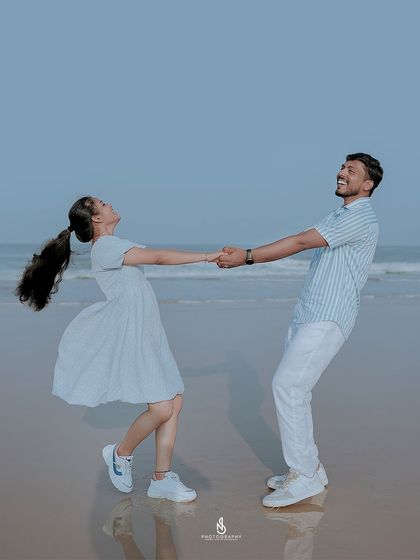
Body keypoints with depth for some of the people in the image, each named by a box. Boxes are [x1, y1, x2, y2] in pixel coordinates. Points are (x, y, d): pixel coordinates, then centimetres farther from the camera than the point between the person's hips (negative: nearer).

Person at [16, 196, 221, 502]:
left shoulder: (111, 246, 21)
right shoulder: (105, 246, -10)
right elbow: (159, 257, -15)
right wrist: (206, 256, -12)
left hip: (148, 337, 10)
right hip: (130, 336, -10)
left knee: (174, 402, 3)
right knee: (161, 408, -13)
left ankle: (162, 479, 9)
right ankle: (121, 454, 13)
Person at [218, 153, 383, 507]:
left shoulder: (361, 218, -10)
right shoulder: (336, 218, 23)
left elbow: (300, 242, -15)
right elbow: (301, 245, 16)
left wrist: (248, 257, -14)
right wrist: (245, 255, 4)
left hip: (327, 321, -9)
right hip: (306, 317, 9)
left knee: (288, 385, -15)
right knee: (293, 389, 8)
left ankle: (304, 476, -8)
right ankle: (309, 468, 16)